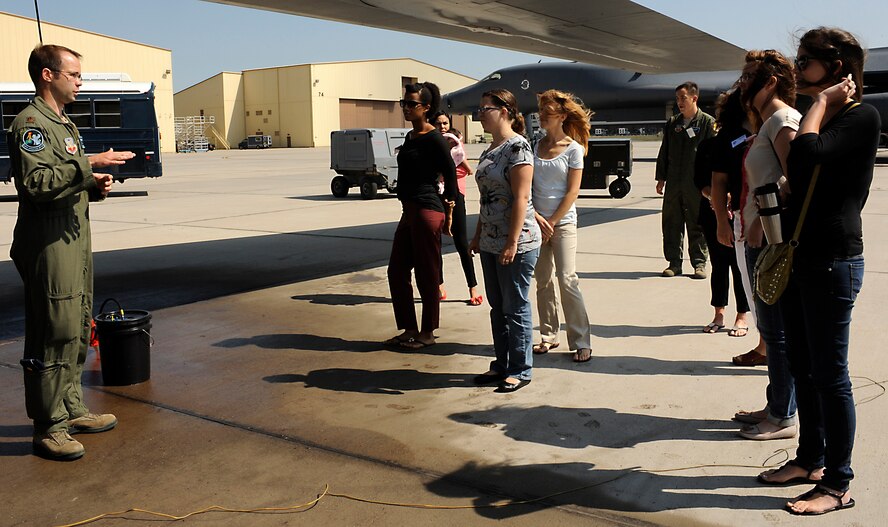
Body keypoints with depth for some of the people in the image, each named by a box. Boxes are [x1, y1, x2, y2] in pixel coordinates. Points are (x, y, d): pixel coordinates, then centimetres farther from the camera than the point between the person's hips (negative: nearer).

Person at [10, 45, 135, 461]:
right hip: (48, 246, -10)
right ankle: (48, 429, 4)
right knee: (51, 337, -5)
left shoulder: (65, 124, 20)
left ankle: (71, 410, 27)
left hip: (75, 242, 10)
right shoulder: (31, 123, -11)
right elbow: (38, 182, -24)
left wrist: (94, 187, 8)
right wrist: (90, 163, -25)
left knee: (76, 333, 15)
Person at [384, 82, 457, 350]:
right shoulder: (410, 136, 15)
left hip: (426, 212, -10)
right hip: (408, 211, 10)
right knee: (397, 271, 12)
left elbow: (450, 175, -10)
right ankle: (409, 329, 23)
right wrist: (406, 208, 19)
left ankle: (427, 333, 14)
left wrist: (448, 213, -8)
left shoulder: (434, 139, -11)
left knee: (427, 275, 1)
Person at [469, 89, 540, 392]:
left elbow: (521, 198, -19)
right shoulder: (491, 150, 13)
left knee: (515, 308, 2)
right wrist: (478, 236, 18)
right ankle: (501, 365, 27)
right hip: (491, 243, 9)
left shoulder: (517, 147, -14)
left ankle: (520, 371, 14)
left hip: (516, 243, -9)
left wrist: (512, 243, -21)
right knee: (497, 307, 15)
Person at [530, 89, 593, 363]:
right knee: (543, 281, 8)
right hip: (537, 222, 4)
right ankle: (549, 336, 19)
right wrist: (537, 217, -9)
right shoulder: (535, 146, 7)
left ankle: (581, 342, -1)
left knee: (567, 280, -9)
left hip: (563, 222, -4)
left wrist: (552, 222, -10)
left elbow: (572, 192, -7)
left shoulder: (574, 149, -4)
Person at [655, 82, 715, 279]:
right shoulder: (672, 123, 13)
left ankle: (699, 263, 11)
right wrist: (661, 178, 12)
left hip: (697, 184, -4)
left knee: (697, 225, 2)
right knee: (671, 224, 5)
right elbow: (664, 152, 17)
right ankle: (674, 262, 14)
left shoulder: (707, 122, 1)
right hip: (673, 183, 4)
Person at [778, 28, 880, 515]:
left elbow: (806, 154, -27)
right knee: (803, 367, 15)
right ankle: (811, 457, 29)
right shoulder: (815, 119, 16)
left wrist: (822, 103, -13)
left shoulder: (862, 116, -10)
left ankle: (838, 484, 8)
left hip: (832, 261, -9)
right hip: (798, 257, 9)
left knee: (830, 374, -2)